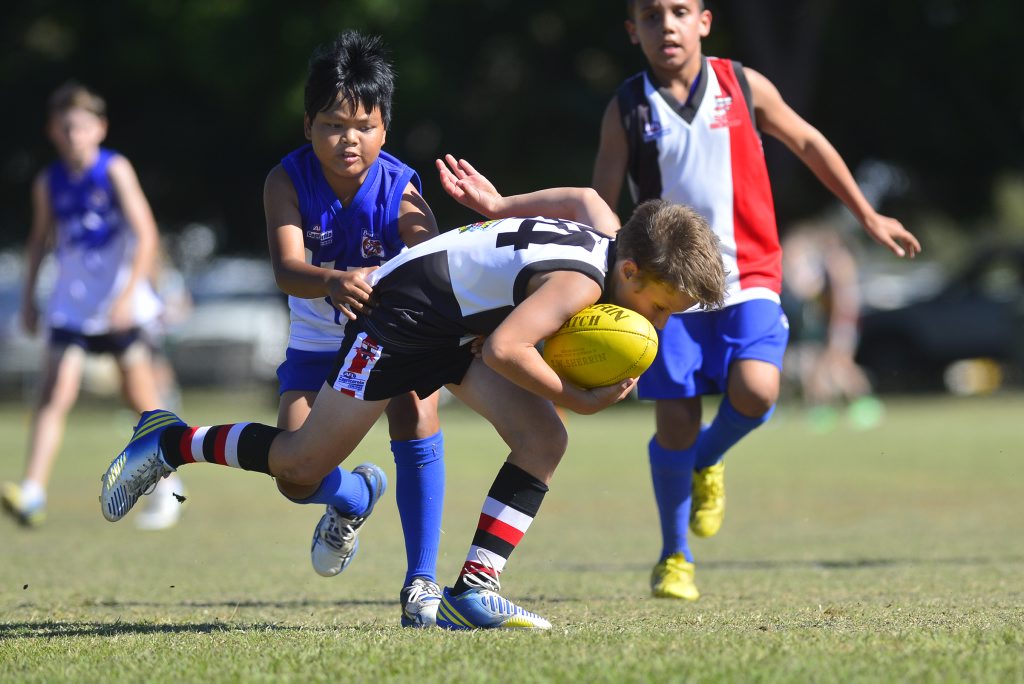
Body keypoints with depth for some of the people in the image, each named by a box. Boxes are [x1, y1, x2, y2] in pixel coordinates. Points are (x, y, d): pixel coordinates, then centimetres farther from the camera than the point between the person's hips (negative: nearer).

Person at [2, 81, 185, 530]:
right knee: (54, 395, -11)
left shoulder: (114, 170, -9)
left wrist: (128, 294, -21)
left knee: (140, 397, 5)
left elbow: (146, 233, -13)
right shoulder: (48, 183, 3)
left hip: (120, 304, -3)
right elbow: (40, 239, 18)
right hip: (71, 304, 3)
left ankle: (166, 487, 24)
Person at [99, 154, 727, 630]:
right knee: (305, 465, -1)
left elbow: (582, 199, 18)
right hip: (403, 307, -9)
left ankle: (474, 591, -13)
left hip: (459, 320, 9)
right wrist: (578, 400, -33)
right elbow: (503, 349, -43)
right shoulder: (581, 283, -32)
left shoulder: (608, 231, -5)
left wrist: (499, 207, 26)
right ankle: (173, 443, 19)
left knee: (544, 441, -11)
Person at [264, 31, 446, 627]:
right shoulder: (289, 180, -23)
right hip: (317, 339, 2)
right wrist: (334, 282, -61)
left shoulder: (400, 190, -25)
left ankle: (422, 578, -18)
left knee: (415, 414, -28)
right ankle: (355, 496, 34)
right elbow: (287, 268, -38)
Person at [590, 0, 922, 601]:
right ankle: (675, 558, 19)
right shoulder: (627, 109, 0)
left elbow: (809, 144, 15)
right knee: (674, 422, -2)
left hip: (748, 280, 0)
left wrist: (869, 217, 19)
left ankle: (709, 462, 12)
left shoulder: (744, 86, 1)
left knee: (755, 392, -23)